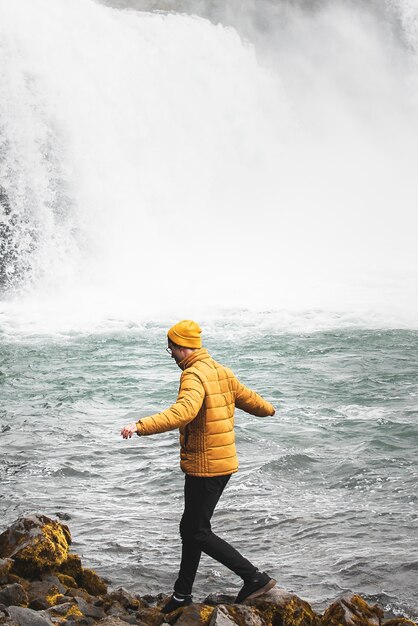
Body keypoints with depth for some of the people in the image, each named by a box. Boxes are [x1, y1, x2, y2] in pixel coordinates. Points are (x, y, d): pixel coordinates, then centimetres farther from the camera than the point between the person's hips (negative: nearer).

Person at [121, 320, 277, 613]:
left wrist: (141, 426, -45)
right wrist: (268, 409, 46)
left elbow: (184, 411, -38)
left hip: (204, 466, -10)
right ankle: (183, 594, 27)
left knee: (198, 533, -2)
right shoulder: (220, 371, 10)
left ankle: (255, 578, 0)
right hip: (223, 463, 10)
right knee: (190, 528, 17)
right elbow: (246, 397, 24)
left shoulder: (194, 375, -19)